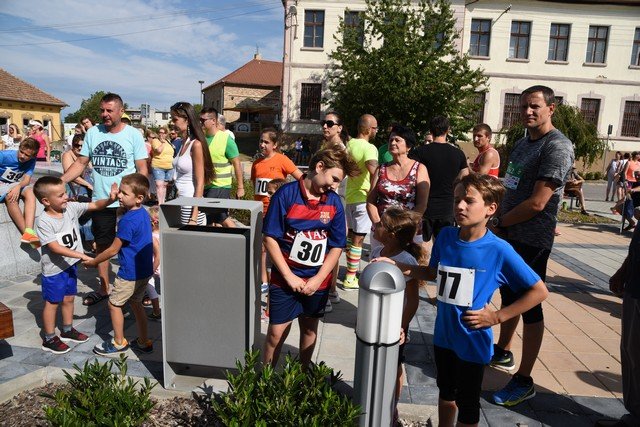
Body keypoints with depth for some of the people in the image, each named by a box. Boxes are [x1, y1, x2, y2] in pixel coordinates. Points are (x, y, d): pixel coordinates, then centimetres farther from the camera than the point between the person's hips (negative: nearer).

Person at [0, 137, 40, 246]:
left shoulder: (31, 162, -8)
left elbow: (27, 180, -12)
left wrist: (18, 186, -35)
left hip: (17, 185, 3)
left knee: (30, 193, -29)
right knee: (12, 199, -35)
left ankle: (29, 232, -48)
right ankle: (26, 233, -44)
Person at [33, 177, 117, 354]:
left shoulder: (71, 208, -7)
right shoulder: (44, 222, -23)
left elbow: (95, 205, -5)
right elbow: (55, 248, -26)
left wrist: (110, 199, -24)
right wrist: (81, 255, -30)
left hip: (71, 265, 6)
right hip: (54, 269, -6)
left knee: (69, 298, 20)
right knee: (52, 303, 9)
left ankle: (67, 330, 38)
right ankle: (49, 339, 24)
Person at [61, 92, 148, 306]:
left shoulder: (133, 135, -6)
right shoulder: (93, 133, 3)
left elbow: (142, 168, -5)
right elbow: (80, 163, 7)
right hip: (100, 202, 4)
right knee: (101, 245, 14)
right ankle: (103, 289, 29)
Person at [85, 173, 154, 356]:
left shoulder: (128, 220, -23)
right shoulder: (144, 214, 4)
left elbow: (113, 250, -16)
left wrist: (93, 261, -3)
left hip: (130, 273, -9)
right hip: (145, 271, 9)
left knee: (114, 304, 10)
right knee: (136, 303, 20)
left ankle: (119, 343, 23)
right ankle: (144, 342, 27)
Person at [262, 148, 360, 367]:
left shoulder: (334, 202, -2)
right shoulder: (286, 194, -13)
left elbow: (337, 246, 1)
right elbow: (270, 238, -12)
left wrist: (318, 279, -8)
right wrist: (289, 276, -14)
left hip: (317, 281, 3)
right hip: (285, 279, -3)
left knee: (309, 329, 18)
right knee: (276, 333, 4)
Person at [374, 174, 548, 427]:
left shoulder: (499, 250, -21)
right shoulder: (445, 236, -8)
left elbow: (539, 291, -13)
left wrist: (497, 317, -16)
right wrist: (397, 267, -4)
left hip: (473, 341, -4)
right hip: (443, 335, 4)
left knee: (467, 403, 17)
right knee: (446, 392, 27)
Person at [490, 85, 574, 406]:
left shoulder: (557, 146, -16)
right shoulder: (522, 143, 12)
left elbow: (537, 203, -21)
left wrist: (499, 221, -10)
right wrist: (500, 222, 1)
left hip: (532, 241, -9)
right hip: (509, 235, 9)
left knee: (529, 306, 1)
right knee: (509, 296, 20)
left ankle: (524, 381, 13)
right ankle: (502, 353, 39)